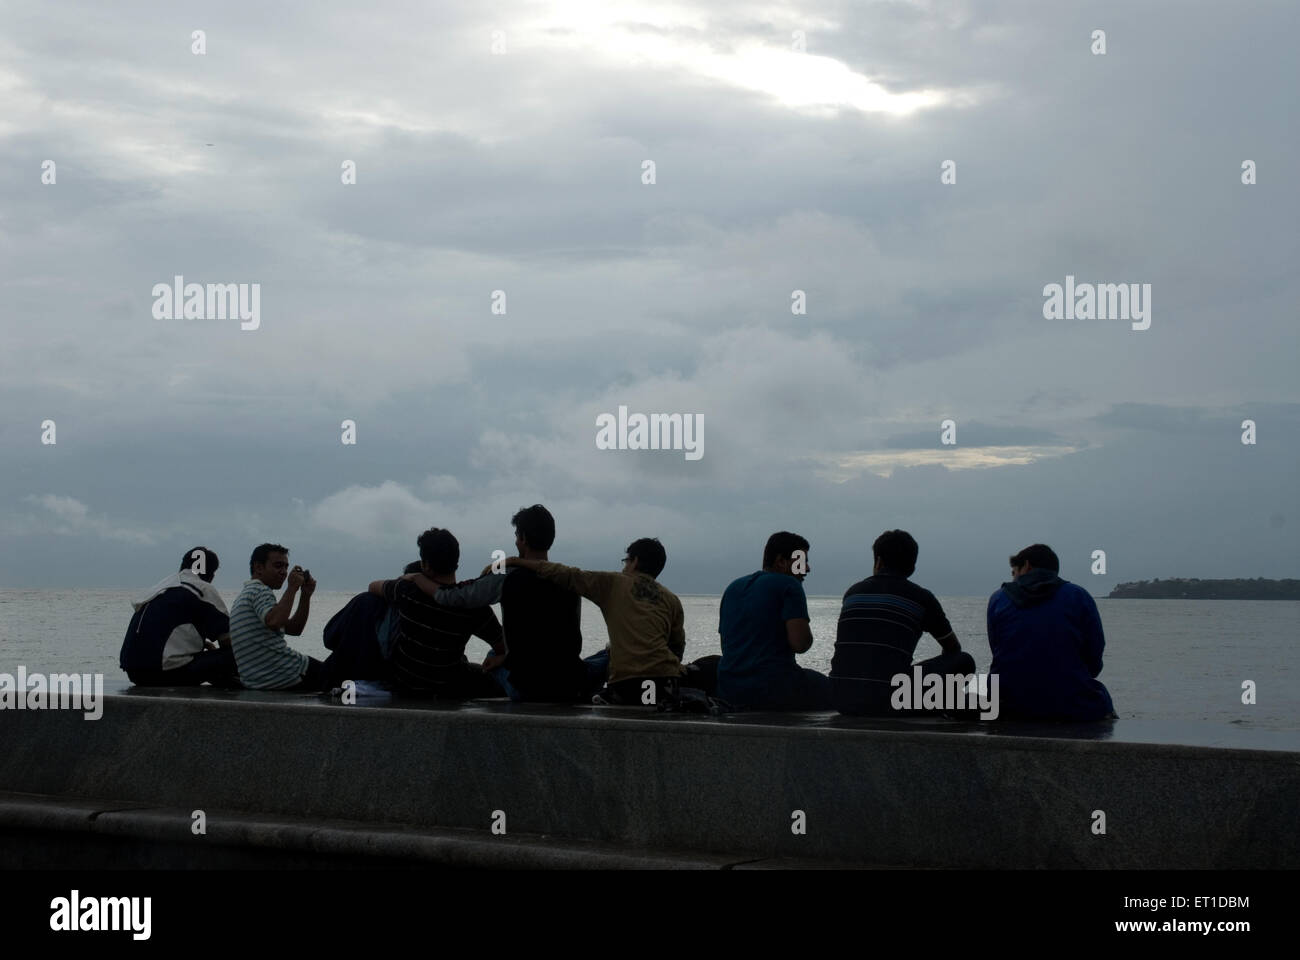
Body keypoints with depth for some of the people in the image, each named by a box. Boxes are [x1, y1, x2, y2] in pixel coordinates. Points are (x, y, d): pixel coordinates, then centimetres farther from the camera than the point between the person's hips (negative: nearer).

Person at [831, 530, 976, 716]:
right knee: (964, 661, 12)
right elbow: (953, 648, 24)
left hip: (842, 700, 4)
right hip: (889, 702, -4)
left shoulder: (853, 592, 17)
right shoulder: (920, 598, 7)